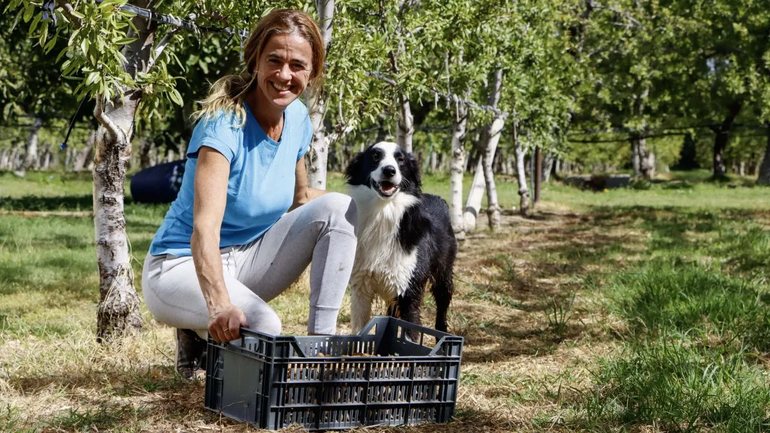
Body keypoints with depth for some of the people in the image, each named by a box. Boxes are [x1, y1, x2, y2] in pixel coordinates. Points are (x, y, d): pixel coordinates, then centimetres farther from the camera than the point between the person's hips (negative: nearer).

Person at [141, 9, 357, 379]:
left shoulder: (298, 117, -2)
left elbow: (299, 196, 17)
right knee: (262, 327, -35)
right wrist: (220, 304, -54)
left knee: (338, 208, -10)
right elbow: (205, 227, -38)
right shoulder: (224, 125, -24)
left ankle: (322, 341, -11)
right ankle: (202, 335, -1)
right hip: (183, 266, -7)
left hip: (247, 258, 7)